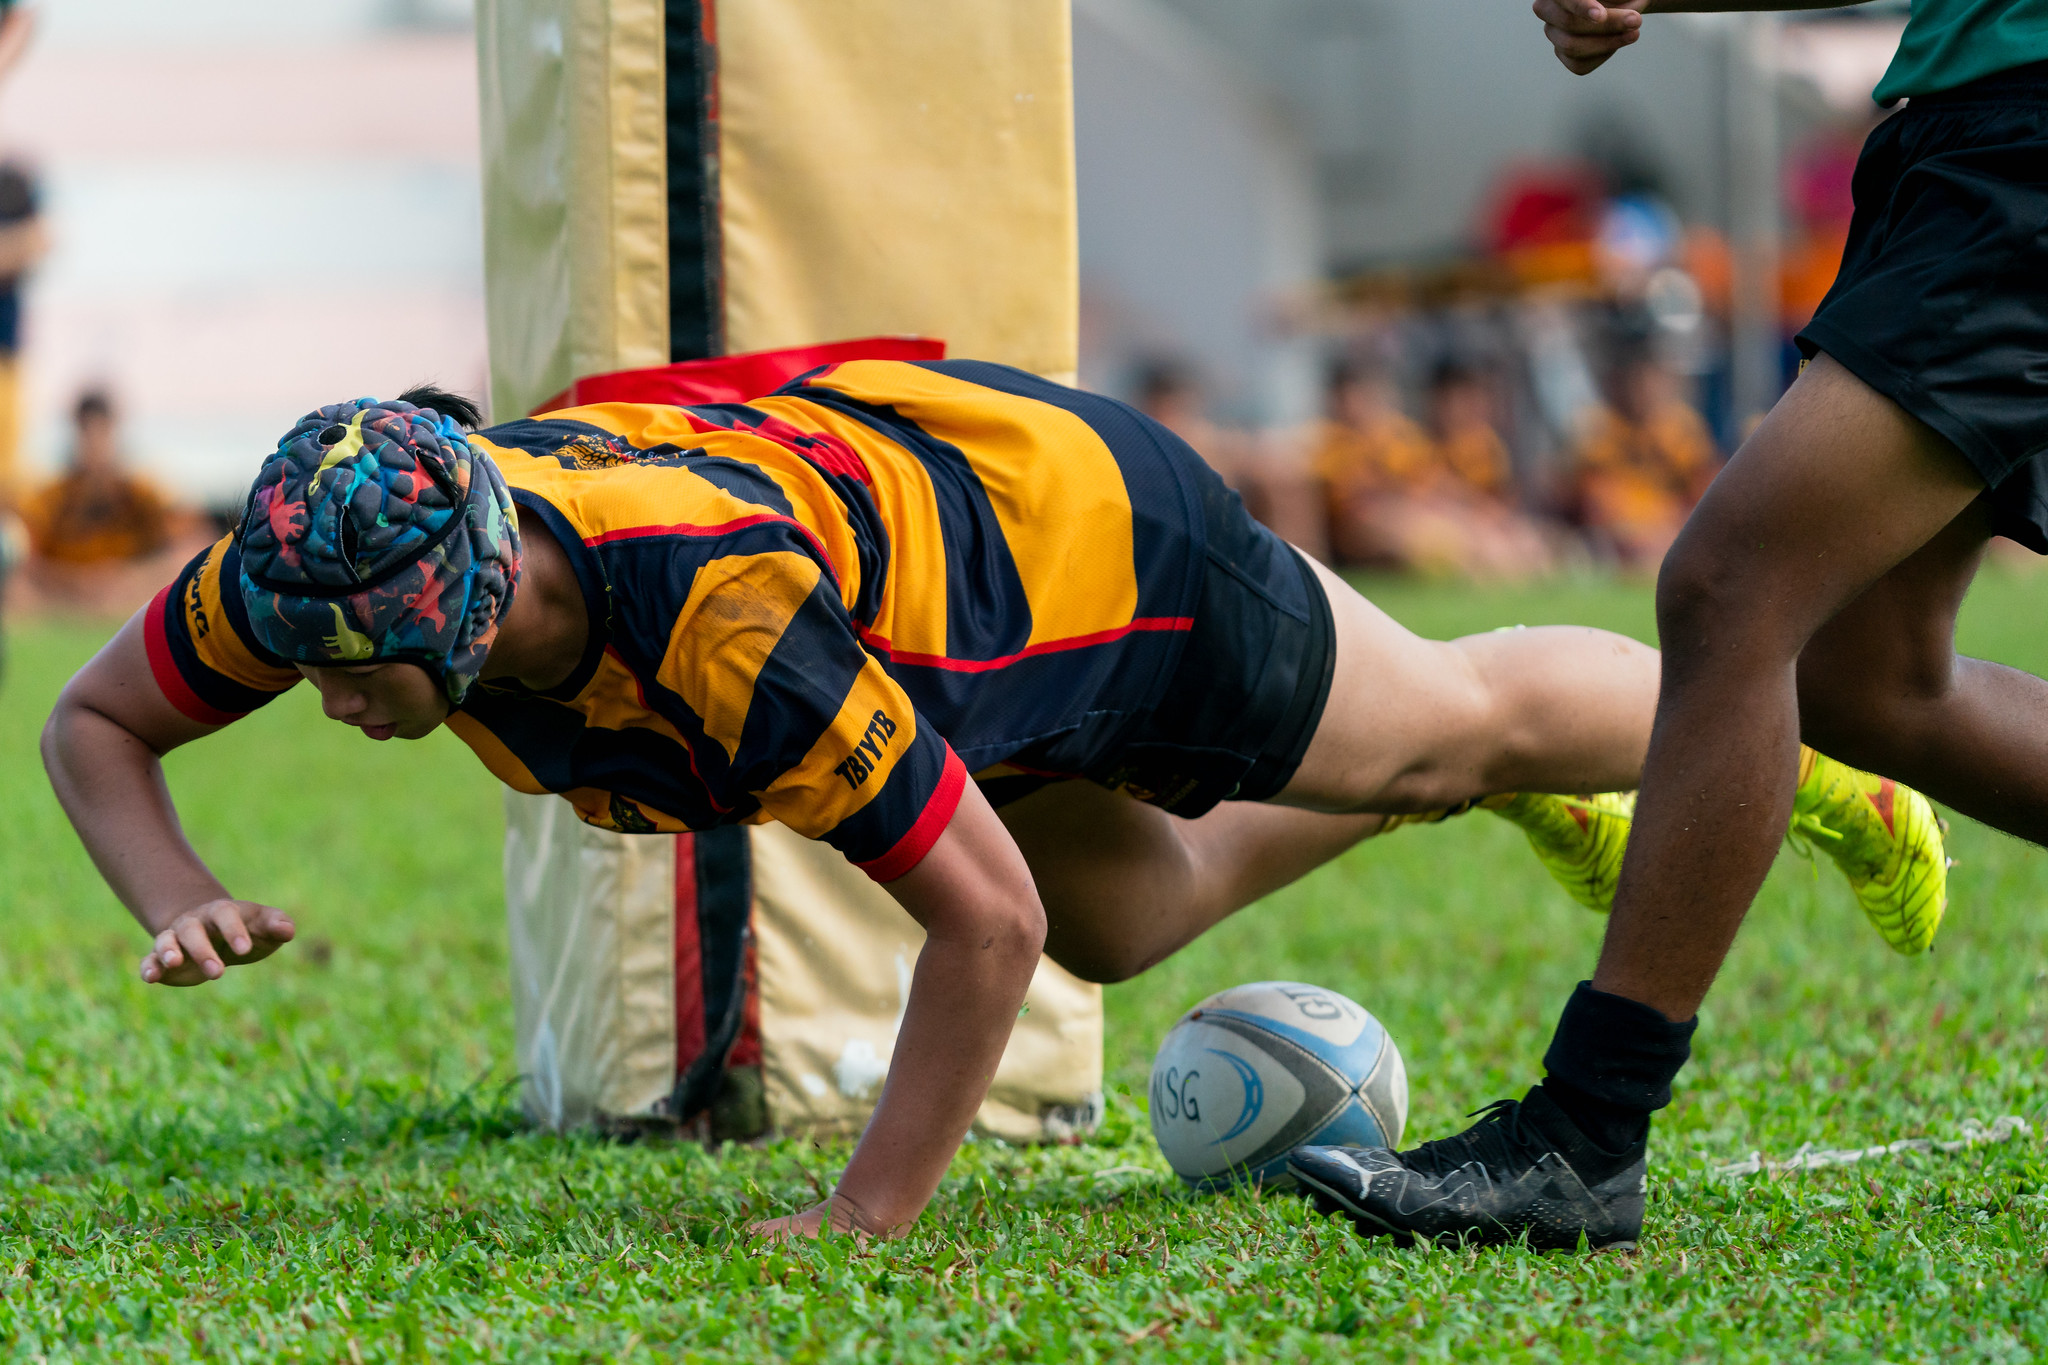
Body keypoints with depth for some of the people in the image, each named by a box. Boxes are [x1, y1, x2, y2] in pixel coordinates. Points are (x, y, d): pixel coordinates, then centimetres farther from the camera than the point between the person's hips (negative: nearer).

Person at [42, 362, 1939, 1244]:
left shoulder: (726, 626, -47)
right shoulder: (328, 560, -29)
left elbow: (985, 914, -39)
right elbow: (93, 722, -13)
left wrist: (870, 1210, -38)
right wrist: (177, 903, -33)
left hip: (1097, 533, -7)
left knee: (1464, 723, 20)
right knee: (1128, 918, 31)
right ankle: (1522, 803, 54)